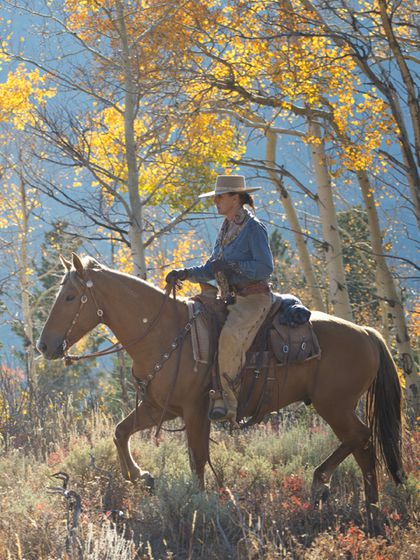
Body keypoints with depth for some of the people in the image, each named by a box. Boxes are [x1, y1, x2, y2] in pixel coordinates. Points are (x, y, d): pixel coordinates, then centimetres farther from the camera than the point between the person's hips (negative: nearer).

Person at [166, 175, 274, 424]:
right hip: (230, 298, 10)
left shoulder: (253, 228, -10)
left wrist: (230, 265, -21)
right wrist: (184, 273, 5)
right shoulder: (226, 229, 15)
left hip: (254, 298, -10)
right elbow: (211, 270, 19)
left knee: (230, 336, -34)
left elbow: (265, 268, -17)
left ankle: (227, 400, -30)